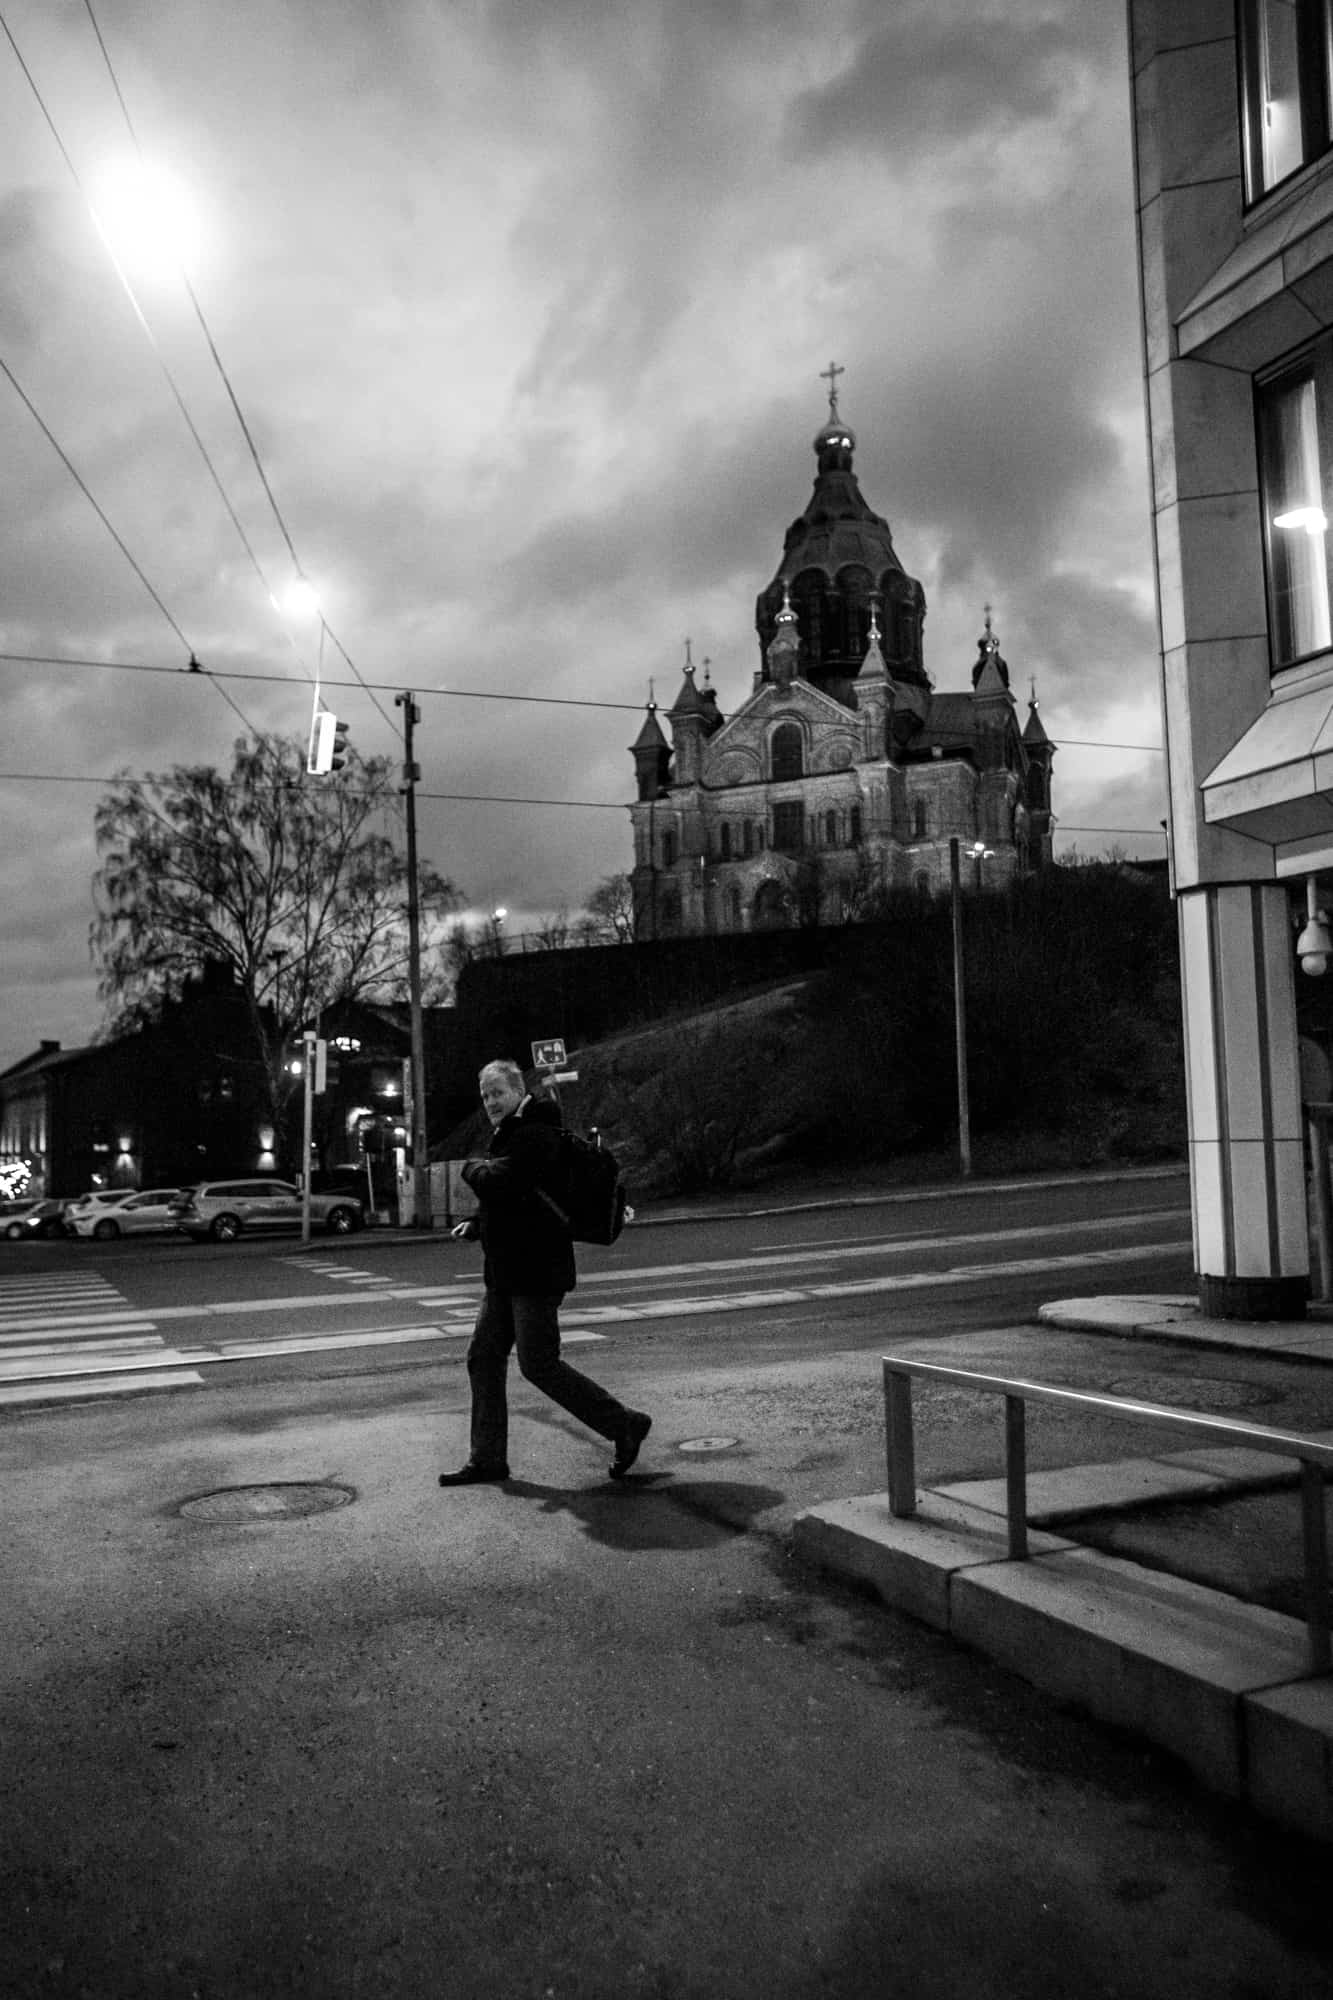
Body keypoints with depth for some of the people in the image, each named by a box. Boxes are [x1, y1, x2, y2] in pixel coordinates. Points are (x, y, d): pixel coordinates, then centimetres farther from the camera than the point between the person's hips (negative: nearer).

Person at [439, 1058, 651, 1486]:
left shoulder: (534, 1134, -17)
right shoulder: (512, 1134, 17)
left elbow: (497, 1183, -30)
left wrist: (472, 1167, -8)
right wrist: (476, 1224, 9)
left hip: (535, 1272, -10)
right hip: (505, 1273, 10)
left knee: (539, 1364, -6)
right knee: (483, 1358, 10)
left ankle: (626, 1425, 7)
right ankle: (487, 1459, 19)